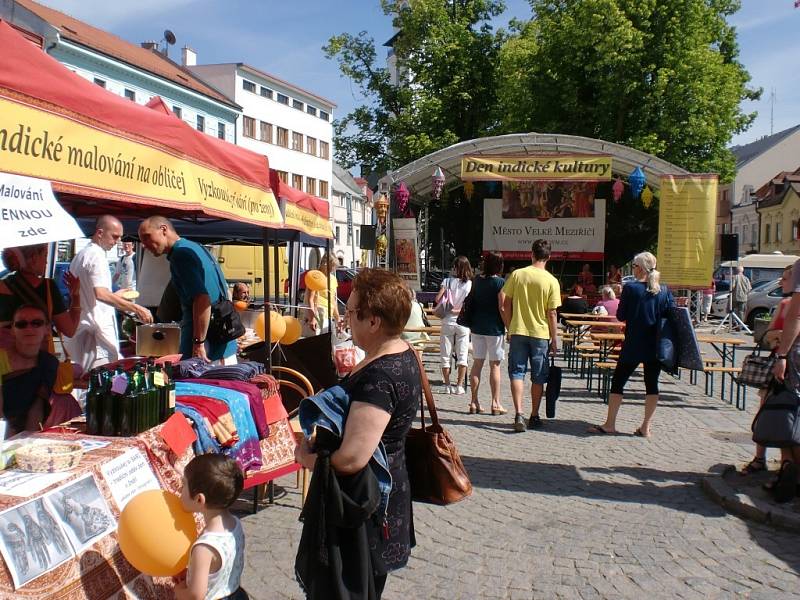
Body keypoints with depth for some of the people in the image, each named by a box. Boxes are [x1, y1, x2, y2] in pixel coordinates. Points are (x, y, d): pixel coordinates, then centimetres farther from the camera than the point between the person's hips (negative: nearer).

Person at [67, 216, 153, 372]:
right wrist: (135, 308, -26)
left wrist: (115, 295, 26)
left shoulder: (80, 255, 19)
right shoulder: (97, 255, -13)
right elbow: (101, 294, -25)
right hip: (97, 330, -10)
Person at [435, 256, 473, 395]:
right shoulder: (470, 284, -6)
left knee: (445, 355, 9)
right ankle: (459, 386, 6)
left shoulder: (447, 281, -6)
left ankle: (447, 385, 10)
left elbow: (437, 299, -11)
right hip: (463, 323, 0)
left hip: (448, 322, 0)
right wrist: (458, 310, 0)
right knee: (462, 356, 7)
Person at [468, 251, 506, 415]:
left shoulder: (476, 281, 5)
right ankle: (495, 403, 6)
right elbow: (502, 308, -14)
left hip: (477, 327, 5)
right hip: (494, 328, -5)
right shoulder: (500, 282, -12)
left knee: (477, 363, 9)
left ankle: (474, 402, 12)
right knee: (495, 365, 3)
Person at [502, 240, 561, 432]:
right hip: (541, 334, -1)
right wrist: (554, 339, 3)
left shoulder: (517, 274, -3)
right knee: (538, 377, 10)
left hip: (518, 332, 1)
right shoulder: (552, 281, -8)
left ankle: (518, 414, -9)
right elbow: (551, 314, -7)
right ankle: (534, 417, 19)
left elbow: (506, 304, 0)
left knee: (517, 373, 5)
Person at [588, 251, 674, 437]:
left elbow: (621, 316, -6)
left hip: (633, 345, -4)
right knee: (652, 383, 9)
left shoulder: (630, 288, -11)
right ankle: (645, 427, 11)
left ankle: (610, 424, 9)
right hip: (656, 346, 4)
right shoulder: (664, 291, 1)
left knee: (618, 381, 6)